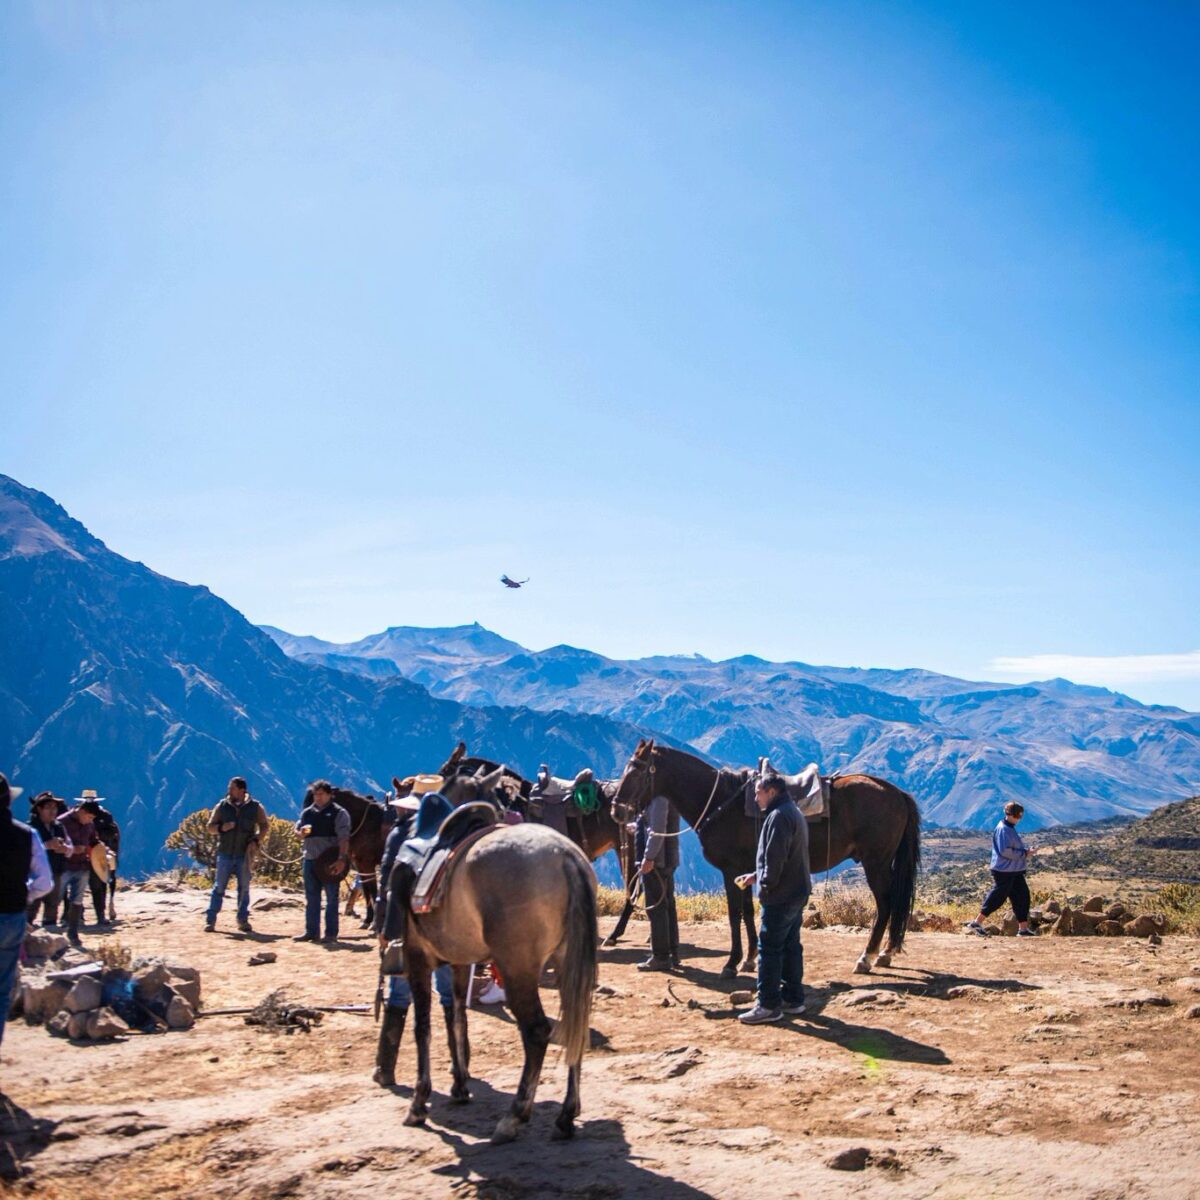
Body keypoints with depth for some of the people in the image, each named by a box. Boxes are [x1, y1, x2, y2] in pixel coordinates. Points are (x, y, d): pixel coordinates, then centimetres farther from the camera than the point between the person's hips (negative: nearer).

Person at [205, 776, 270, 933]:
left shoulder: (255, 807, 0)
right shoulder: (222, 806, 2)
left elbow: (265, 826, 7)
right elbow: (210, 827, 6)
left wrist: (257, 840, -10)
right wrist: (221, 827, -15)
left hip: (244, 855, 0)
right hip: (225, 854, 0)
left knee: (244, 888, 6)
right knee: (219, 887, 0)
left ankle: (243, 920, 15)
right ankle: (210, 920, 3)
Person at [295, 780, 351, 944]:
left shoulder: (339, 813, -4)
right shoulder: (307, 812, 12)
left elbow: (344, 837, -12)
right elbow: (298, 828, 19)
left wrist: (342, 858, -23)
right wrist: (301, 832, -6)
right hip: (310, 859, 6)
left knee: (331, 898, 1)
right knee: (311, 898, 11)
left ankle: (331, 933, 6)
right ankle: (311, 932, 19)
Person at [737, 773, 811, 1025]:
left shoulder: (778, 816, -16)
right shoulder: (793, 813, 16)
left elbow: (775, 858, -23)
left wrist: (766, 886, -12)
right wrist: (756, 875, 17)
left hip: (779, 896, -10)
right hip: (797, 893, 10)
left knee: (769, 949, -5)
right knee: (790, 947, 14)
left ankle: (769, 1005, -2)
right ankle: (793, 999, 19)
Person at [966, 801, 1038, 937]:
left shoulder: (1010, 828, 14)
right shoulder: (1003, 829, -17)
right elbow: (1005, 851, -24)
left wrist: (1027, 849, 3)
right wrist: (1024, 854, -18)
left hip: (1014, 872, 10)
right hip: (1004, 871, -10)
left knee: (1022, 896, 9)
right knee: (997, 898, -5)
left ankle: (1023, 928, 14)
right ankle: (977, 923, 3)